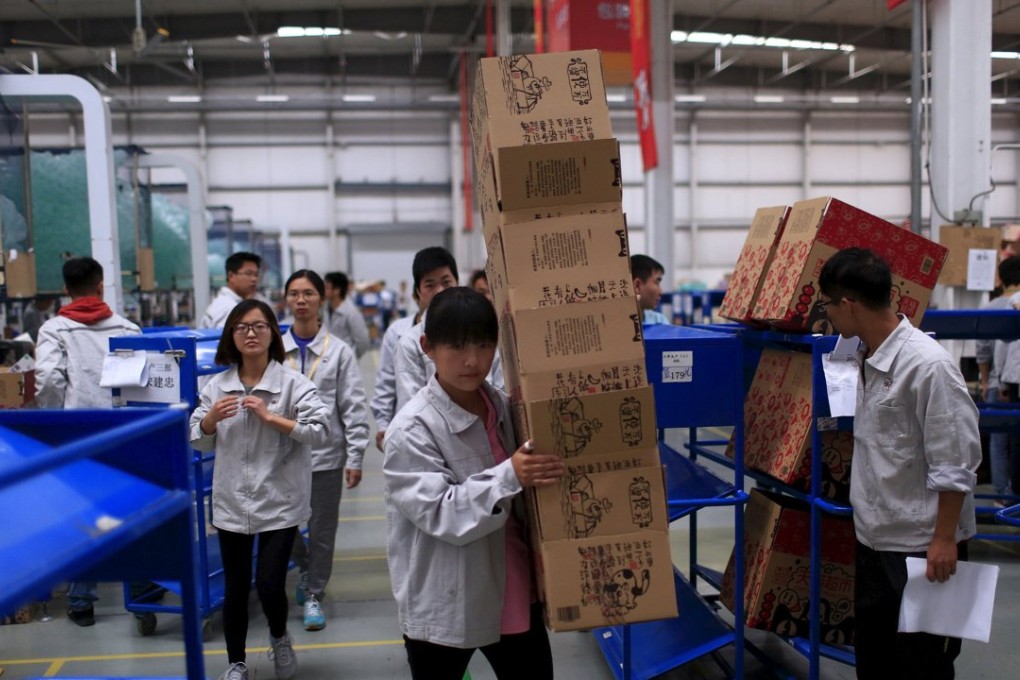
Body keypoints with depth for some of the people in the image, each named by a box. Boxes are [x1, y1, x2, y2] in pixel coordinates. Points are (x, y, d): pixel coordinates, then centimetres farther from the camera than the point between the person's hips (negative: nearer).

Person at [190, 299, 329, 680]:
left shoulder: (294, 383, -8)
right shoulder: (217, 386, 3)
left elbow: (320, 432, -16)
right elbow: (198, 442, 9)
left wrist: (270, 417, -21)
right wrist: (212, 418, -12)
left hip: (280, 501, -3)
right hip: (232, 502, 3)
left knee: (270, 585, -4)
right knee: (235, 588, 12)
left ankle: (279, 638, 30)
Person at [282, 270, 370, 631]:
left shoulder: (339, 351, -3)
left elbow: (354, 408, -4)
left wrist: (355, 458, -8)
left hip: (325, 454, -2)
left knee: (321, 530, 7)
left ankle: (313, 595, 25)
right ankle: (305, 566, 40)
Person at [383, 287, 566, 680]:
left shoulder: (505, 407, 0)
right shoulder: (412, 429, -17)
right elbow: (441, 514, -23)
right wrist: (510, 476, -32)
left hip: (515, 598, 5)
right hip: (444, 610, -5)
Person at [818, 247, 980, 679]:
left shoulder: (928, 365, -24)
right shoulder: (866, 355, 2)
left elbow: (955, 464, -20)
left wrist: (944, 539, -17)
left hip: (922, 546, -8)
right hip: (875, 537, 8)